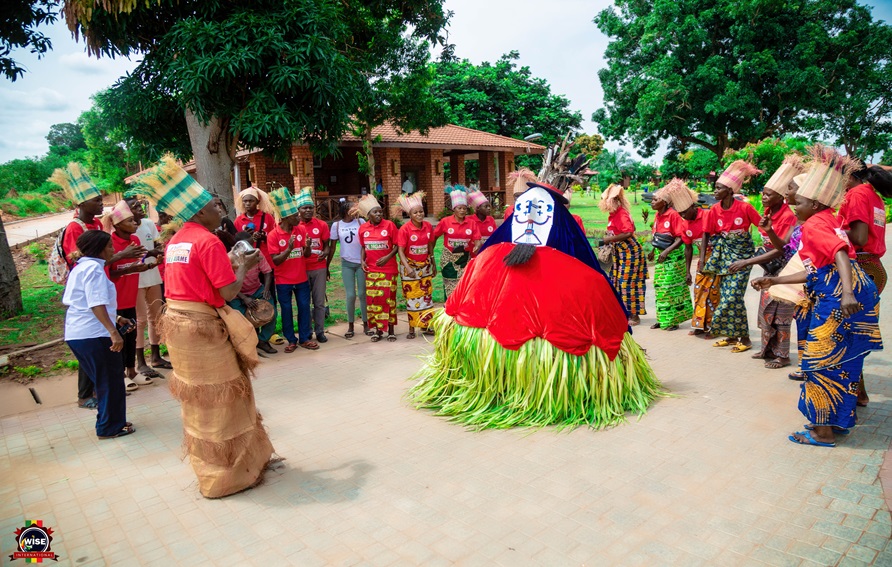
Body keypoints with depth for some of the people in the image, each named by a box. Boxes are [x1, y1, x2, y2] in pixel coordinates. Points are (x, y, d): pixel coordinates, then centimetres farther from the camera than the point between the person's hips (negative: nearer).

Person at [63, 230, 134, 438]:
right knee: (111, 381, 3)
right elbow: (97, 304, -25)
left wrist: (115, 318, 27)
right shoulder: (94, 268, -14)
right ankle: (111, 427, 12)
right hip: (94, 335, -10)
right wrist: (113, 331, -30)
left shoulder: (80, 267, 17)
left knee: (104, 381, 19)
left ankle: (108, 424, 27)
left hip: (75, 334, 10)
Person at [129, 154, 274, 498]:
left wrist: (229, 264, 15)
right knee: (218, 397, 4)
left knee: (199, 397, 20)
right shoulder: (208, 241, -16)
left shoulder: (175, 241, 10)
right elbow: (229, 292, -19)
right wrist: (244, 266, -2)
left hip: (178, 322, 9)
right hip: (203, 327, -9)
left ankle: (208, 463, 36)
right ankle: (228, 473, 17)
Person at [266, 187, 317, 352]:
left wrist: (307, 246, -20)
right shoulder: (273, 235, -14)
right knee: (286, 310, 7)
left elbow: (306, 255, 2)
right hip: (283, 281, -3)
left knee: (304, 308, 8)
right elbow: (275, 261, -15)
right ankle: (291, 340, 20)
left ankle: (305, 338, 20)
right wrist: (289, 249, -29)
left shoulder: (301, 230, -2)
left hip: (302, 278, 3)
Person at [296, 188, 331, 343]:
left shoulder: (322, 225, 3)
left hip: (319, 268, 1)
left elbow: (326, 246, 5)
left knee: (319, 301, 6)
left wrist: (324, 253, -15)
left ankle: (320, 331, 14)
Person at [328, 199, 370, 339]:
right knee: (350, 295, 0)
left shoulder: (360, 222, -2)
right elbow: (332, 246, 6)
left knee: (363, 294, 3)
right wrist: (327, 265, 5)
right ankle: (350, 326, 14)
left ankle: (366, 324, 15)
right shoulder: (336, 225, 0)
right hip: (347, 264, 0)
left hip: (361, 262, 0)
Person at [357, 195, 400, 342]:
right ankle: (378, 329, 18)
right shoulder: (363, 228, 2)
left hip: (388, 268, -3)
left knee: (388, 298, 1)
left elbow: (397, 245, -5)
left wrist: (388, 257, -18)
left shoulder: (389, 225, -7)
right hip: (371, 270, 3)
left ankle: (391, 330, 12)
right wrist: (362, 260, -1)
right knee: (373, 299, 6)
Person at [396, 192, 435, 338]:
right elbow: (401, 251, -18)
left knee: (427, 295, 9)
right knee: (412, 297, 3)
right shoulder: (404, 229, -17)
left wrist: (433, 264, 11)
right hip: (410, 266, -4)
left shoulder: (428, 226, -4)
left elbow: (430, 246, 7)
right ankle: (412, 329, 12)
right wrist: (408, 268, -29)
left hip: (425, 266, 4)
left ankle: (426, 325, 21)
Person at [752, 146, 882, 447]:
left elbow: (840, 255, -26)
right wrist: (774, 280, 24)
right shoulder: (828, 220, 21)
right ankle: (838, 420, 29)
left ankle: (823, 431, 8)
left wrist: (847, 293, -40)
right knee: (843, 361, 17)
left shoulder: (814, 224, -8)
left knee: (822, 362, -1)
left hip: (836, 298, -10)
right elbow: (816, 271, 21)